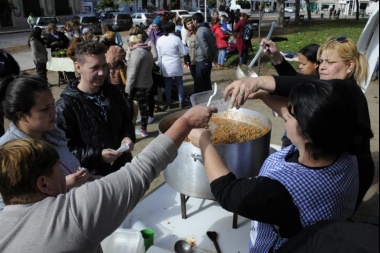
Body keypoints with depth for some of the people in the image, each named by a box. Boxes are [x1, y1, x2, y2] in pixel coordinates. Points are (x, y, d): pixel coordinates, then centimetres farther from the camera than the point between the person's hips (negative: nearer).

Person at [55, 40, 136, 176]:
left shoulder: (113, 92, 1)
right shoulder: (65, 106, -18)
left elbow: (126, 120, 13)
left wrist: (128, 136, -7)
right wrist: (97, 155, -28)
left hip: (123, 166, 6)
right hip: (93, 176, -5)